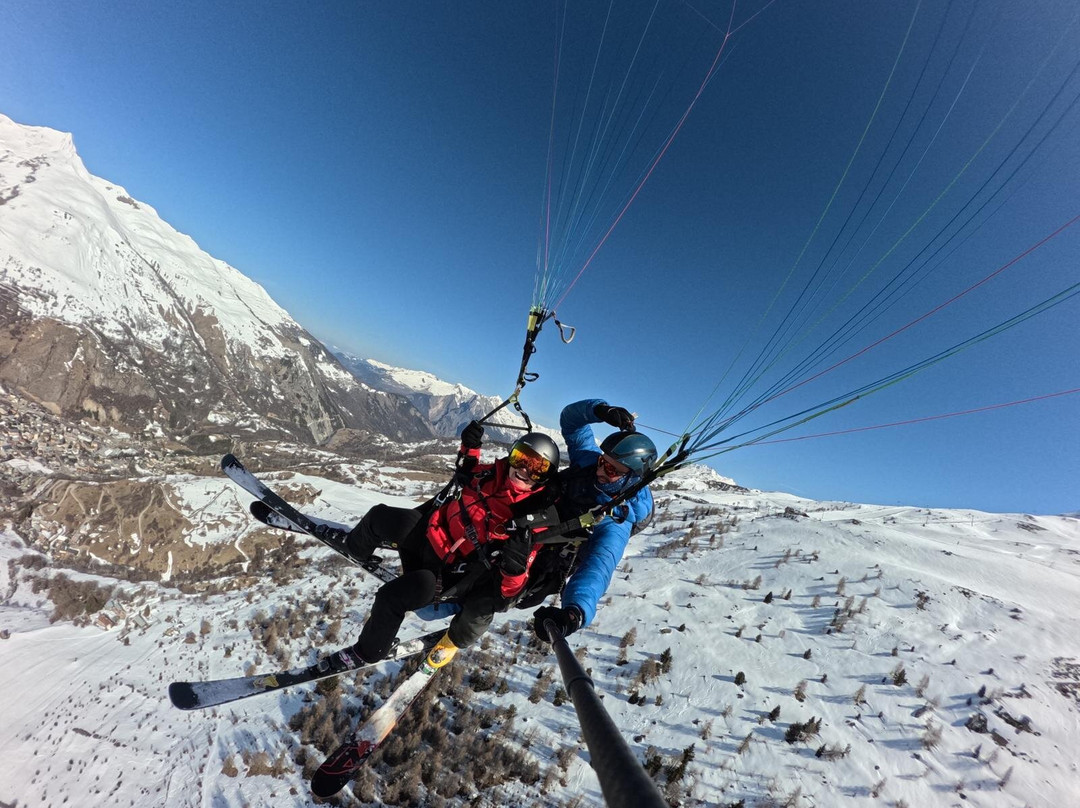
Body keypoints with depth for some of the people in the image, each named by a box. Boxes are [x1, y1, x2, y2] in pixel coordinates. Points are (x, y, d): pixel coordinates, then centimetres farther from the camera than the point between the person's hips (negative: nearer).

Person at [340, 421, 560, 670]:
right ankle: (356, 548, 38)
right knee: (380, 515, 0)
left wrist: (514, 566, -44)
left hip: (445, 569, -5)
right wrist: (469, 448, -1)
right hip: (430, 528, 6)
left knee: (390, 597, -16)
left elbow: (510, 588, -22)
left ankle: (368, 652, 19)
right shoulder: (495, 472, -10)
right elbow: (467, 478, 15)